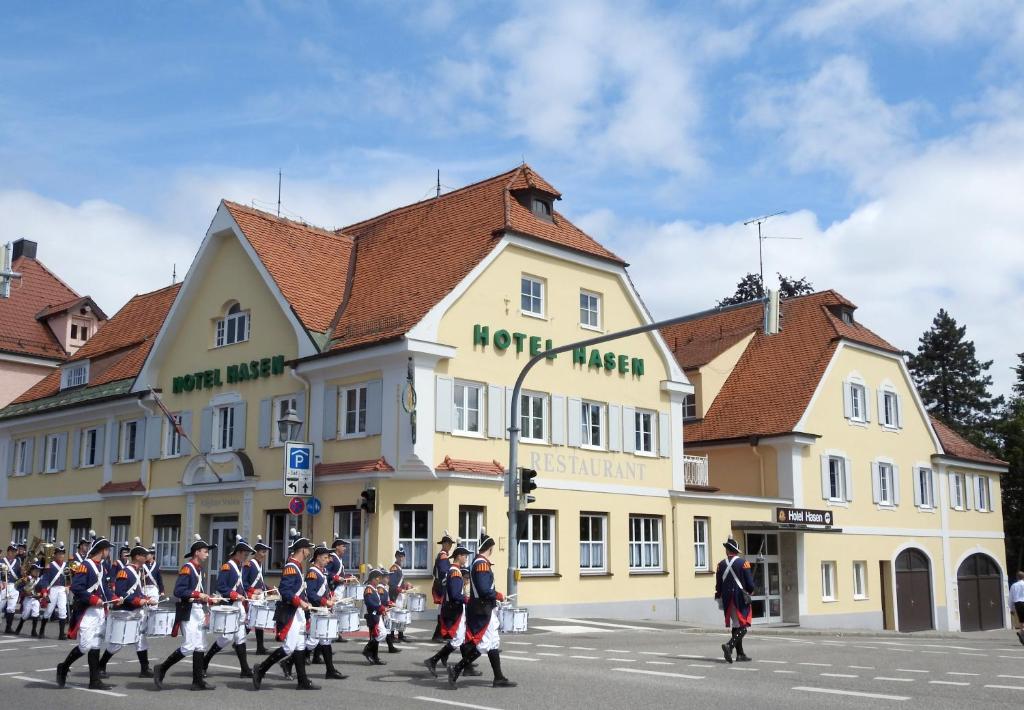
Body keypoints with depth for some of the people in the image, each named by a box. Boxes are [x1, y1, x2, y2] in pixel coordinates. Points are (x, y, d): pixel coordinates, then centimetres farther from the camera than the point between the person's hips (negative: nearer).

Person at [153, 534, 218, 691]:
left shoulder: (198, 569, 15)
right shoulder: (187, 568, -13)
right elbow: (178, 591, -22)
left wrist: (208, 598, 8)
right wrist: (198, 595, -23)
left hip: (198, 611, 9)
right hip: (188, 611, -9)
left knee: (200, 647, 7)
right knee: (189, 647, -11)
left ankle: (198, 681, 10)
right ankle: (161, 669, 4)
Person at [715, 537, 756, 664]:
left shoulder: (721, 565, 2)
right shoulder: (743, 563, -9)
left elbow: (718, 585, 5)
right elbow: (750, 584, -10)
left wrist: (719, 599, 16)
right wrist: (749, 591, 12)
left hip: (728, 600, 5)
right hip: (741, 599, -5)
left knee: (736, 626, 15)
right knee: (743, 627, -3)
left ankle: (740, 654, 17)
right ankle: (729, 645, -24)